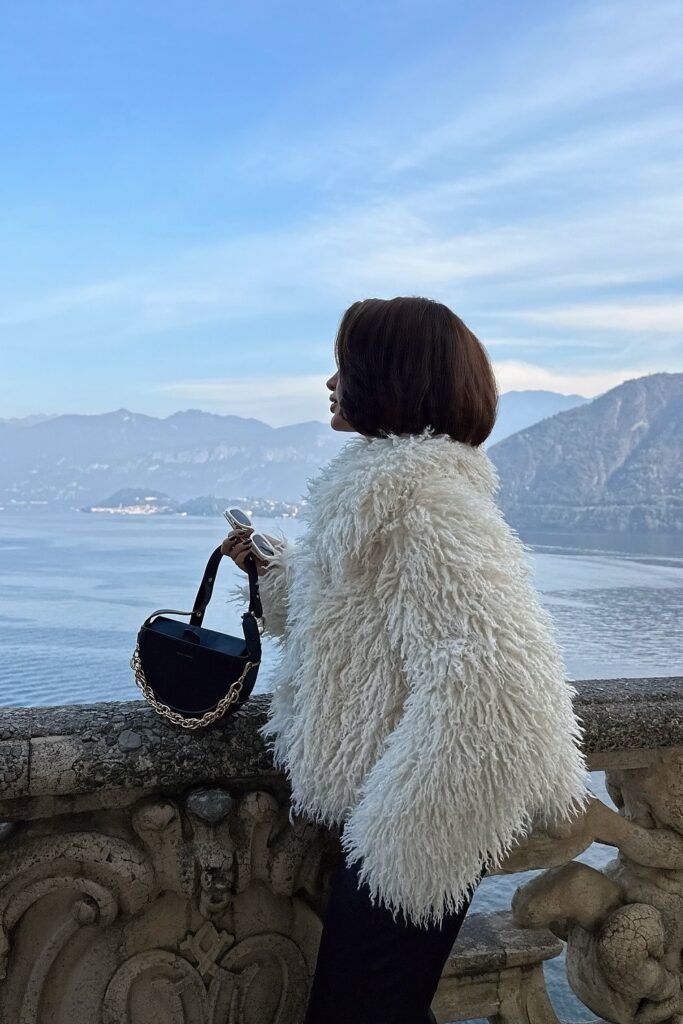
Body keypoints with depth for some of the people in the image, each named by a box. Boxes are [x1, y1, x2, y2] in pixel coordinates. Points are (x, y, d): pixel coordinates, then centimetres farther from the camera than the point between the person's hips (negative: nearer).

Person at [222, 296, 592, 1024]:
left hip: (409, 831, -10)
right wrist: (268, 566, 12)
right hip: (382, 813, 10)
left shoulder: (416, 499, -25)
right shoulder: (390, 480, 8)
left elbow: (495, 678, -35)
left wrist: (417, 829, -26)